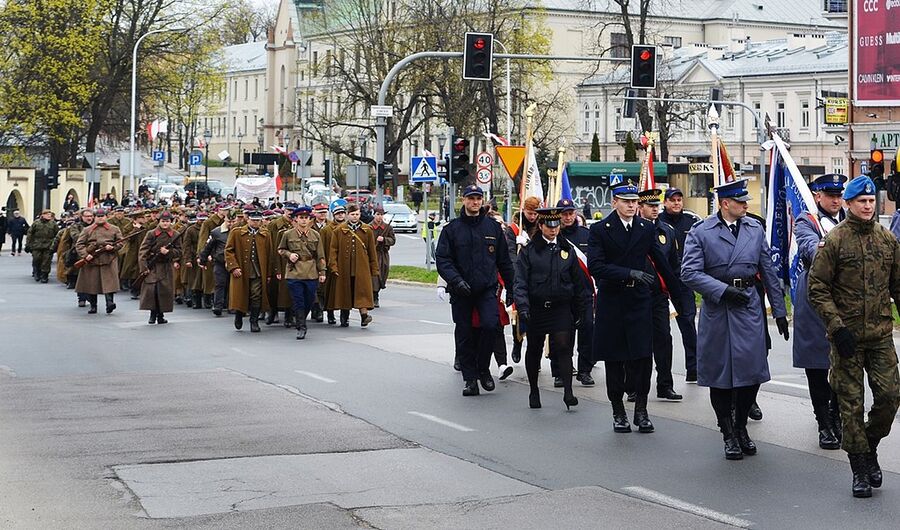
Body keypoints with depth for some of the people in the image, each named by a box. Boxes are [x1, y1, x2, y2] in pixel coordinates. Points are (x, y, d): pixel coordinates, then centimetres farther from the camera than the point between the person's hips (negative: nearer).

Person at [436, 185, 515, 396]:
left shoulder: (493, 227, 9)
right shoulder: (452, 229, 3)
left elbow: (504, 261, 13)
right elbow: (442, 260, -3)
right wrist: (456, 280, -18)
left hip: (487, 289, 0)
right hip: (461, 292, 0)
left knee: (490, 324, -20)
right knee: (464, 335, 4)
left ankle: (483, 368, 0)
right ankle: (470, 378, 14)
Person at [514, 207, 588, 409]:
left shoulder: (567, 250, 7)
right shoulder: (529, 251, -1)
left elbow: (578, 282, 12)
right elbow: (520, 281, -6)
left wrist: (579, 311, 10)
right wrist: (523, 307, -18)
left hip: (561, 308, 1)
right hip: (536, 308, -1)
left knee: (563, 346, -12)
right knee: (534, 350, 9)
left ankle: (568, 392, -13)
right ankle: (533, 391, 24)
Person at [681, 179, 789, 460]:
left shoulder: (755, 229, 8)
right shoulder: (700, 232, -3)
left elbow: (768, 272, 11)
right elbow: (690, 272, -10)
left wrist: (779, 311, 11)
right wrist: (723, 290, -17)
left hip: (749, 306, 3)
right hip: (716, 308, -2)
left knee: (752, 372, 1)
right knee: (720, 374, 3)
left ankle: (741, 427, 22)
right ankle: (729, 434, 18)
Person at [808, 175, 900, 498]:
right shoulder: (834, 240, -5)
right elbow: (817, 289, -6)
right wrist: (837, 326, -13)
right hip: (847, 336, -3)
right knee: (851, 402, 2)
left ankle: (870, 445, 24)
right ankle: (860, 468, 12)